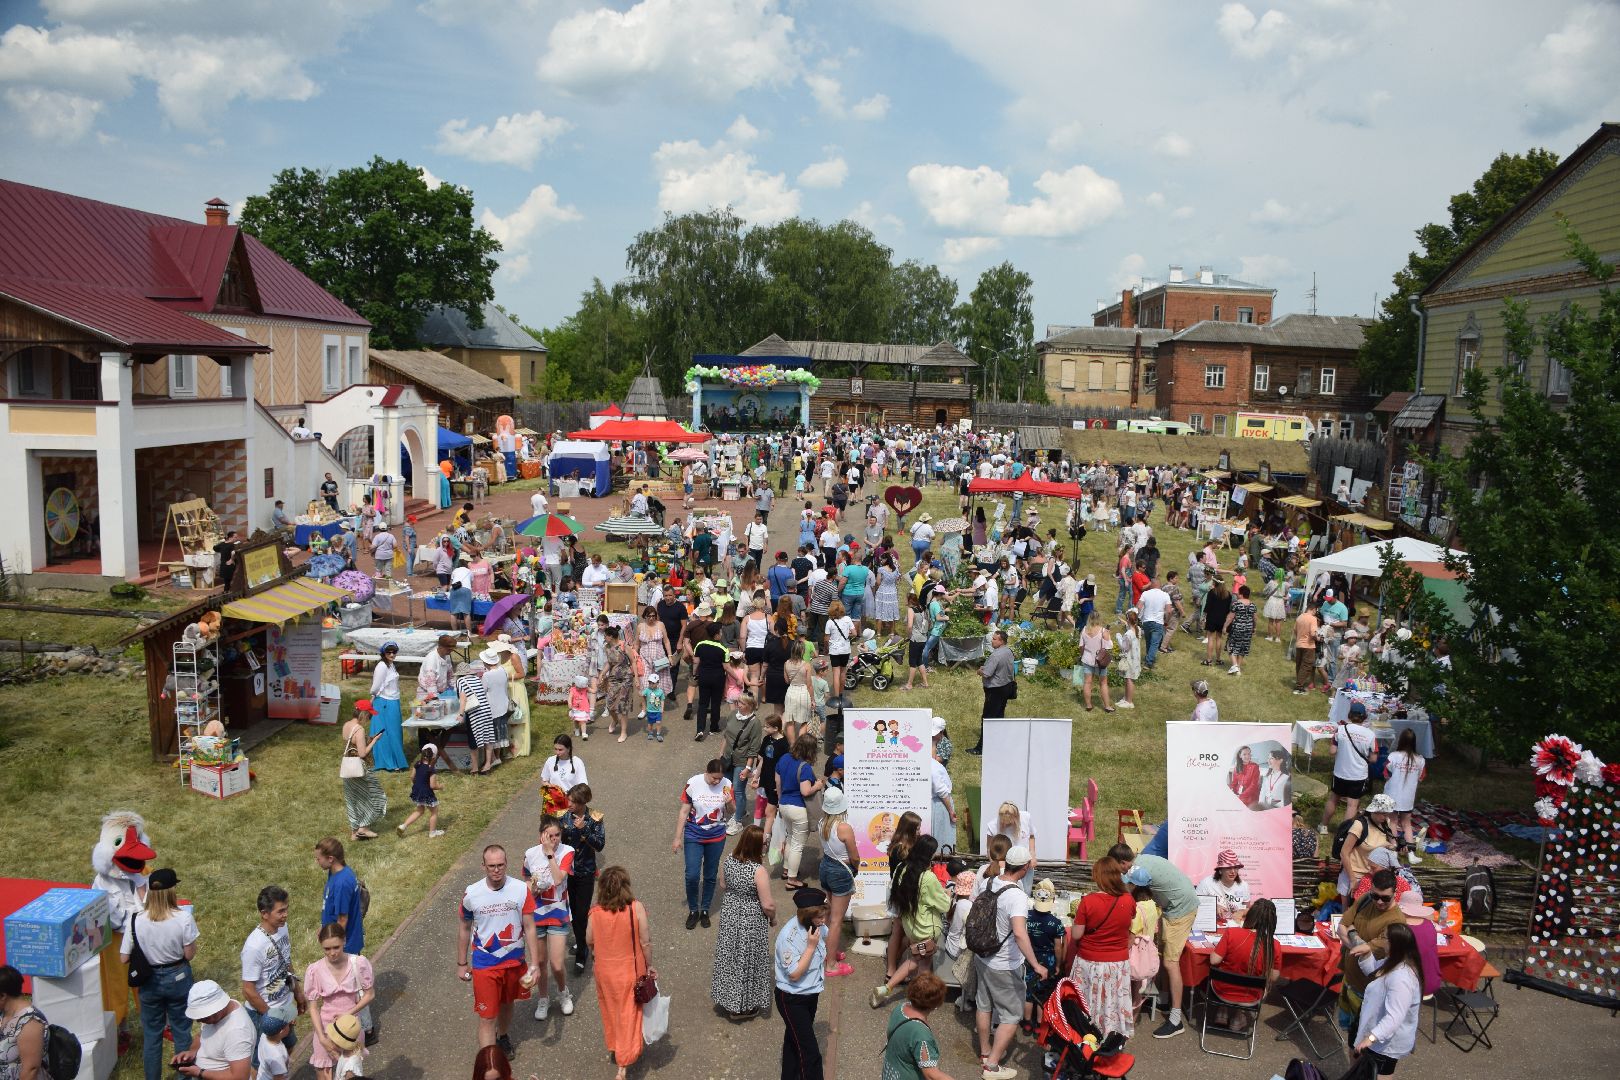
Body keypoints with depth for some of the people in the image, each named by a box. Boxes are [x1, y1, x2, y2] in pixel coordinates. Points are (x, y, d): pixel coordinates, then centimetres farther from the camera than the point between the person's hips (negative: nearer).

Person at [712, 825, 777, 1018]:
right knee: (748, 960, 14)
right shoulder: (758, 871, -28)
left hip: (729, 913, 6)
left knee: (729, 956, 22)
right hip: (752, 920, -6)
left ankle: (727, 1000, 40)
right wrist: (773, 918, -3)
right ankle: (745, 1005, 31)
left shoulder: (728, 861, -10)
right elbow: (768, 905, -22)